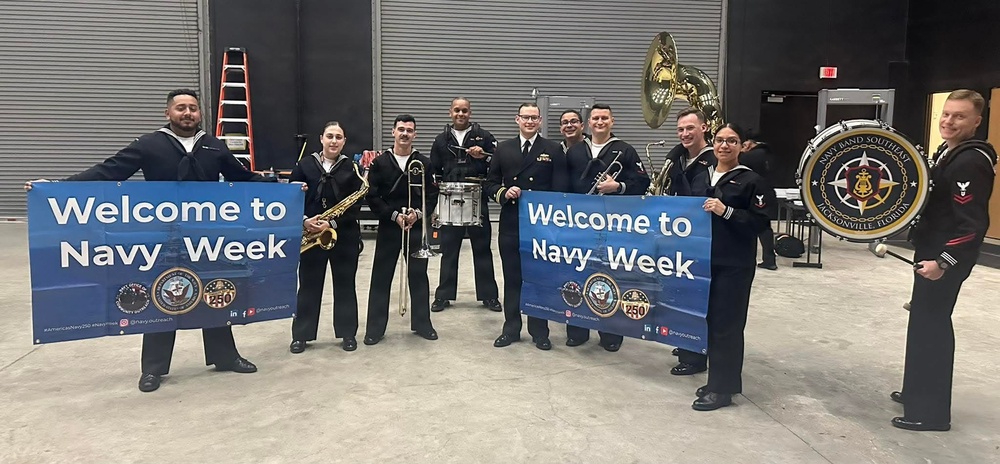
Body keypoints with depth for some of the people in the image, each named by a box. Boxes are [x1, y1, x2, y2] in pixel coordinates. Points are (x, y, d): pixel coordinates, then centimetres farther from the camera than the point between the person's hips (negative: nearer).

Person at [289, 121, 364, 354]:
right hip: (310, 234, 0)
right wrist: (304, 221, -14)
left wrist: (333, 223, -16)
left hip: (344, 235, 0)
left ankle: (348, 333, 19)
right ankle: (300, 334, 18)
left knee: (345, 285, 7)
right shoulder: (305, 165, 3)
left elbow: (355, 206, -4)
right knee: (308, 285, 7)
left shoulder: (351, 167, 1)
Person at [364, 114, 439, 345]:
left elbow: (432, 195, 3)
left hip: (417, 227, 1)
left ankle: (421, 322, 21)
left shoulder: (424, 163, 3)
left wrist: (418, 213, -14)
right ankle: (375, 327, 12)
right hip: (388, 226, -1)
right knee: (381, 277, 3)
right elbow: (372, 197, -3)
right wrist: (394, 215, -13)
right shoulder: (379, 162, 0)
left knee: (419, 275, 8)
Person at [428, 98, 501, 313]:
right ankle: (444, 295, 14)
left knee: (482, 249, 5)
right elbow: (434, 173, 11)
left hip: (477, 201, -1)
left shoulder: (484, 136, 5)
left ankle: (489, 295, 12)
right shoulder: (441, 140, 10)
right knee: (448, 250, 6)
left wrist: (483, 156, -17)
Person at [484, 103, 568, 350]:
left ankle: (539, 331, 17)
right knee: (511, 278, 9)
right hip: (510, 223, 2)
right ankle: (511, 329, 21)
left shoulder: (554, 150, 3)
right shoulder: (503, 149, 9)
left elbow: (560, 188, -1)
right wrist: (503, 193, -10)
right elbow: (490, 184, 11)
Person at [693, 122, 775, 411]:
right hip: (703, 260, 6)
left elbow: (760, 222, -12)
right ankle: (716, 379, 25)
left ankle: (723, 388, 8)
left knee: (726, 325, -2)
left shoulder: (751, 181, -4)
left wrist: (726, 211, -21)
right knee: (710, 320, 11)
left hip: (734, 266, -6)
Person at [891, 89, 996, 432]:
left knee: (932, 327, -4)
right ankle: (918, 392, 31)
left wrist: (944, 262, -25)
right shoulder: (948, 151, 11)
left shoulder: (972, 162, -19)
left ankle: (931, 411, 6)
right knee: (923, 322, 18)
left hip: (947, 258, -10)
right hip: (932, 250, 10)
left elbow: (973, 223, -24)